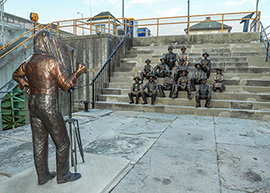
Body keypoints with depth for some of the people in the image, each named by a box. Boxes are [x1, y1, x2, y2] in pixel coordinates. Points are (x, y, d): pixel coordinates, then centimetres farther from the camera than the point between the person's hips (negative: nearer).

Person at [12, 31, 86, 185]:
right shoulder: (52, 61, -15)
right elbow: (66, 85, -13)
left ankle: (43, 175, 28)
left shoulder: (29, 61, 8)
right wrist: (78, 72, -2)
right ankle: (63, 175, 20)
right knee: (62, 141, 7)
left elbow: (17, 75, 25)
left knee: (39, 142, 15)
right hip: (49, 105, -8)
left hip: (33, 103, 8)